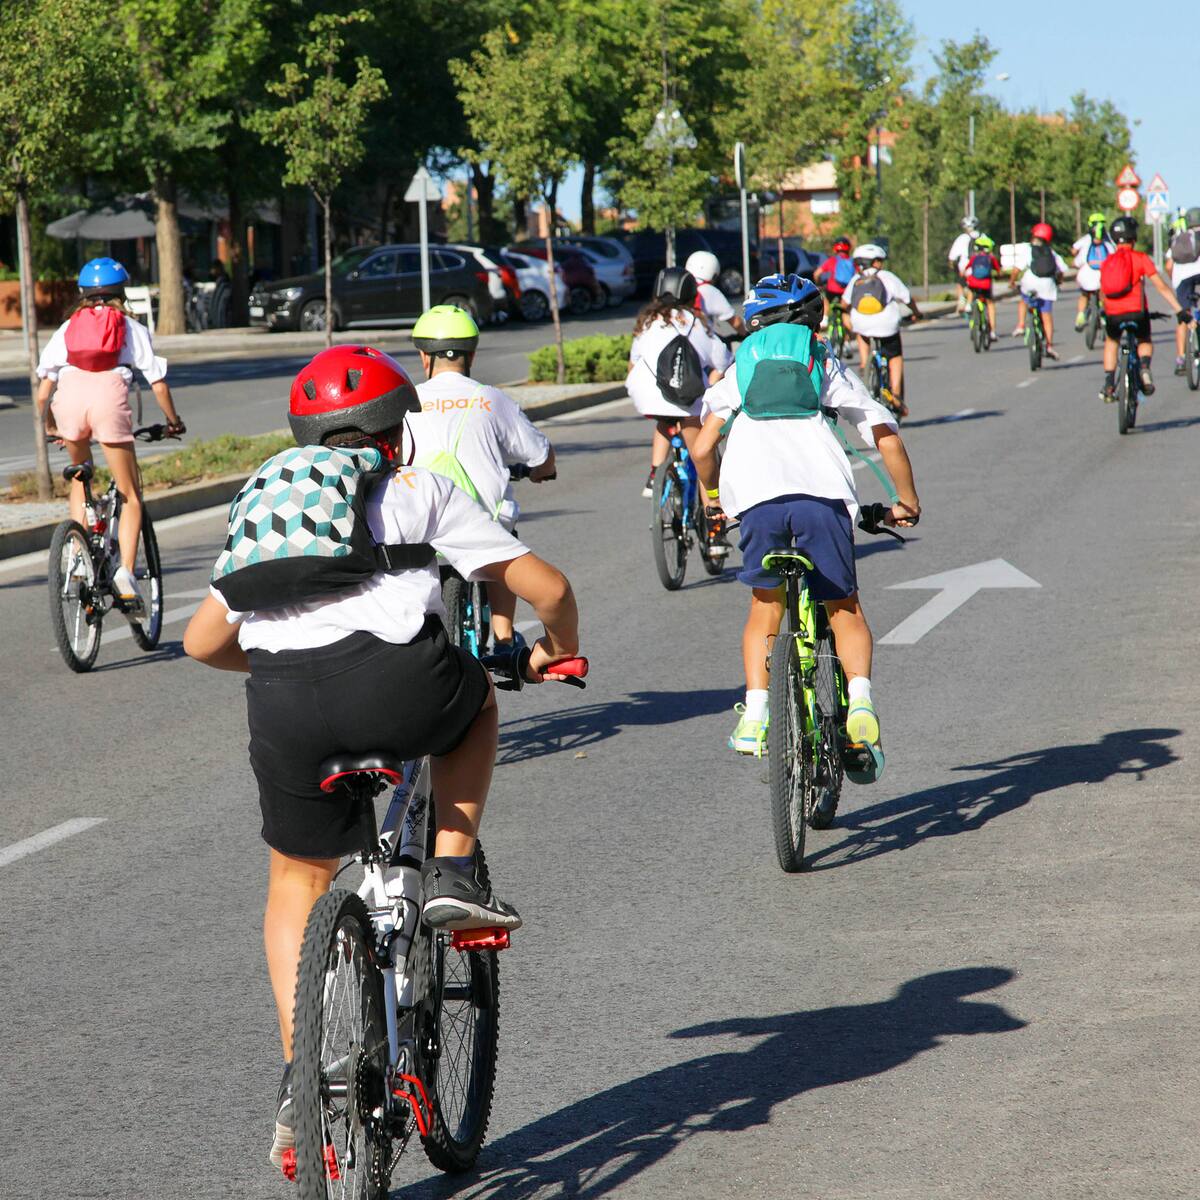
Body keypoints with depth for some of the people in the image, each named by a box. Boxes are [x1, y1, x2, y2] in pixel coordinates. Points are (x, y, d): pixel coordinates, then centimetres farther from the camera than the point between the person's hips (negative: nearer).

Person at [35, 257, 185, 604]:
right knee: (131, 496, 7)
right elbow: (158, 382, 15)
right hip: (109, 393, -2)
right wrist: (172, 421, 29)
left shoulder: (67, 328, 27)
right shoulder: (131, 328, 23)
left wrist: (49, 426, 37)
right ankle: (125, 571, -11)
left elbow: (42, 394, 21)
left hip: (69, 394, 2)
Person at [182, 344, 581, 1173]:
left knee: (297, 882, 24)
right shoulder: (421, 491, 21)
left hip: (285, 704, 3)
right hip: (395, 684, -3)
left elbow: (204, 642, 32)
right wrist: (558, 652, 39)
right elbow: (546, 586, 17)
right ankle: (452, 876, 19)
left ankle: (300, 1078, 15)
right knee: (473, 697, 34)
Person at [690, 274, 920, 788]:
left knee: (765, 607, 19)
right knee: (844, 608, 14)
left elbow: (702, 448, 15)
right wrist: (907, 503, 30)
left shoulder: (743, 367, 25)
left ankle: (755, 714, 4)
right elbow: (885, 436, 18)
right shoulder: (827, 365, 25)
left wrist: (712, 493, 35)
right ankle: (860, 704, -8)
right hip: (822, 491, 0)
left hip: (757, 494, 0)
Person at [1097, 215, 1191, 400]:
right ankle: (1144, 367, -6)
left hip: (1113, 315, 2)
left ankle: (1108, 384, 21)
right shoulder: (1140, 258, 0)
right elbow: (1161, 287, -4)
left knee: (1111, 342, 32)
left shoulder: (1107, 262, 11)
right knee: (1145, 342, 26)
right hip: (1136, 312, -2)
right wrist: (1180, 310, -3)